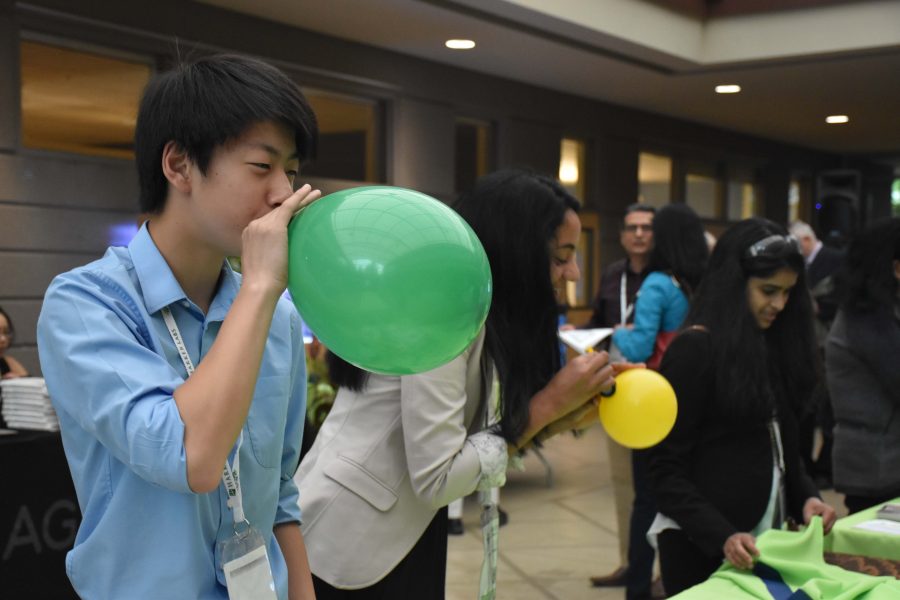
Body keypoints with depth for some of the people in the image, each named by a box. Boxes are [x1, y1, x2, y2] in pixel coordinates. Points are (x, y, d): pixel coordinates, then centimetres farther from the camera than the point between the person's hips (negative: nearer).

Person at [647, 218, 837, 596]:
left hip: (764, 534, 7)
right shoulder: (695, 349, -13)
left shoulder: (775, 346, 8)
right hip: (700, 545, -7)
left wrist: (805, 496, -3)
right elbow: (666, 470, -13)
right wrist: (721, 535, -24)